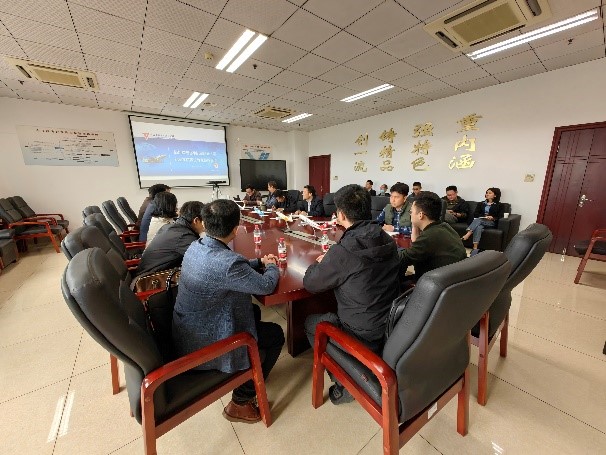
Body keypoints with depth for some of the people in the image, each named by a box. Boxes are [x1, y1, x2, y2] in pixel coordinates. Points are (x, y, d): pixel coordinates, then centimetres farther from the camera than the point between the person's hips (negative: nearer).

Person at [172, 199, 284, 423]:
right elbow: (266, 286, -20)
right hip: (203, 343, -9)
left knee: (254, 311, 23)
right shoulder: (226, 262, -34)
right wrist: (272, 267, 0)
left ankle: (242, 374, 42)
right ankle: (240, 402, 20)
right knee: (276, 335, 5)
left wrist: (259, 262, 7)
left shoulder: (196, 246, -5)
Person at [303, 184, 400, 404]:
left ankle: (345, 384, 18)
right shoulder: (388, 241, -4)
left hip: (364, 337, -7)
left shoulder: (343, 251, -27)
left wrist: (319, 263, 6)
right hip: (391, 326, 7)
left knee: (310, 321, 17)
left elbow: (310, 283, -13)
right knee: (334, 312, 28)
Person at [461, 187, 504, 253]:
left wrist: (492, 218, -17)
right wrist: (484, 216, -8)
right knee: (479, 227, -37)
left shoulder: (499, 205, 15)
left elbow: (500, 216, 4)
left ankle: (467, 235, -53)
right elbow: (475, 214, 11)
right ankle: (475, 249, -48)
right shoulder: (481, 203, 24)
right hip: (480, 221, 2)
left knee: (478, 220, -37)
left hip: (491, 222, -2)